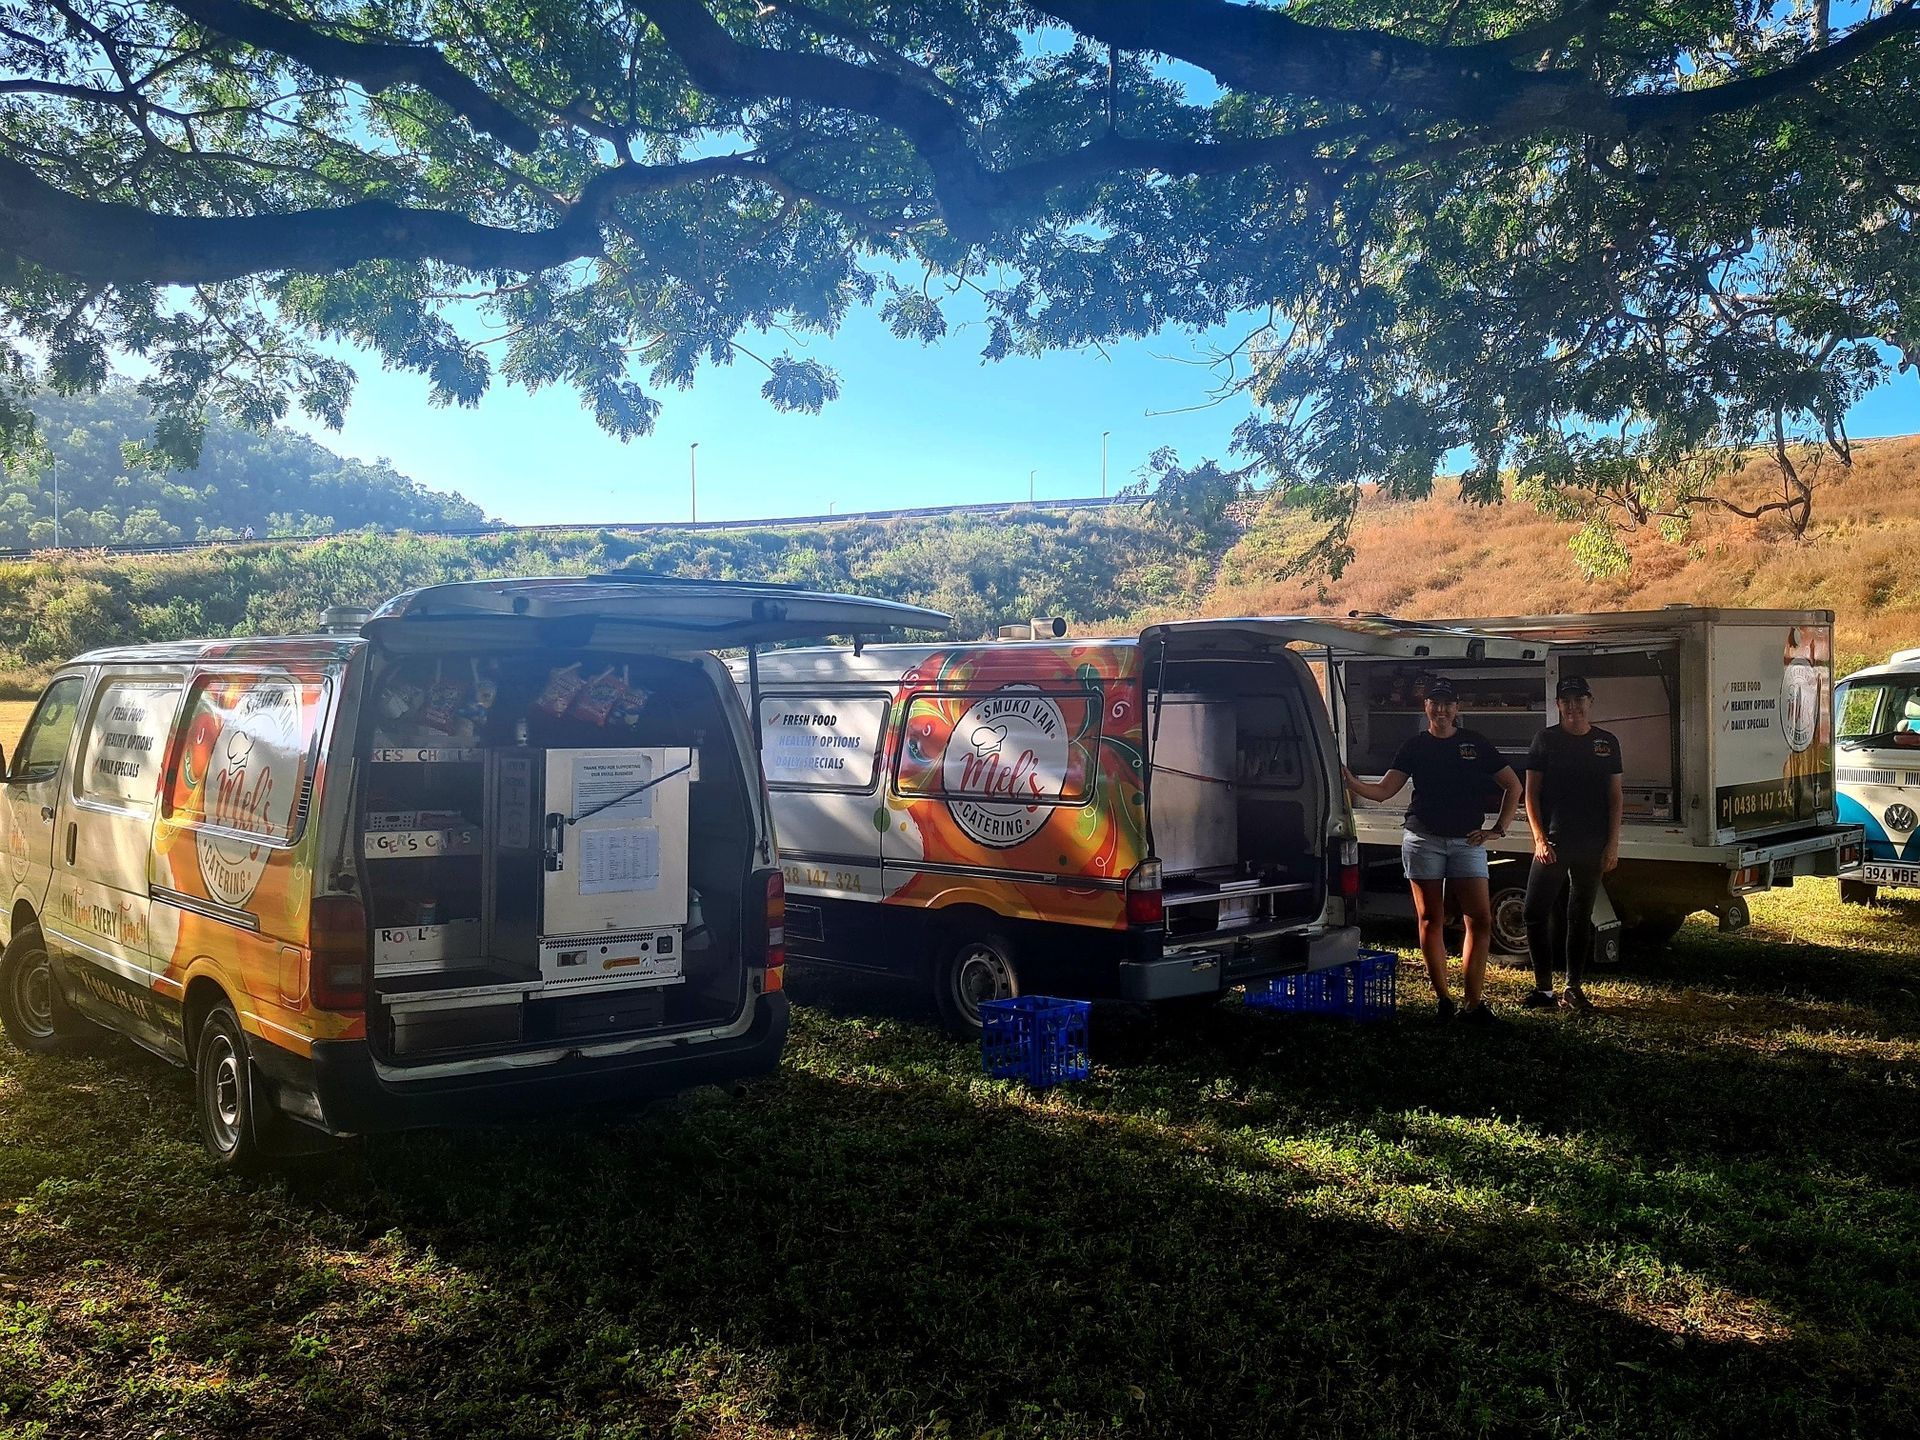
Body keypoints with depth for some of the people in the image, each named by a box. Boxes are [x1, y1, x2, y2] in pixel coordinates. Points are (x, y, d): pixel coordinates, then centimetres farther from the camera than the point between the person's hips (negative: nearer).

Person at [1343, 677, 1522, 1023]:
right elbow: (1383, 790, -2)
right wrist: (1350, 781, -19)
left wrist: (1498, 829, 4)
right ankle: (1442, 998, 11)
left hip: (1467, 841, 1)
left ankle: (1473, 1001, -3)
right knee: (1431, 919, 2)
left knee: (1480, 920, -7)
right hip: (1423, 839, 0)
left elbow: (1513, 786, 11)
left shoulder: (1476, 743, 7)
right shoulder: (1415, 746, 6)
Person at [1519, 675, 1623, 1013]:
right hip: (1552, 843, -2)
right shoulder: (1546, 740, 1)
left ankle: (1574, 988, 17)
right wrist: (1540, 839, -8)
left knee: (1581, 916, 9)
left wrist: (1613, 844, 1)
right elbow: (1531, 793, 1)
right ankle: (1544, 988, 3)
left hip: (1592, 846, 2)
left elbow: (1615, 797, 9)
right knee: (1536, 913, -7)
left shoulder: (1607, 742, 7)